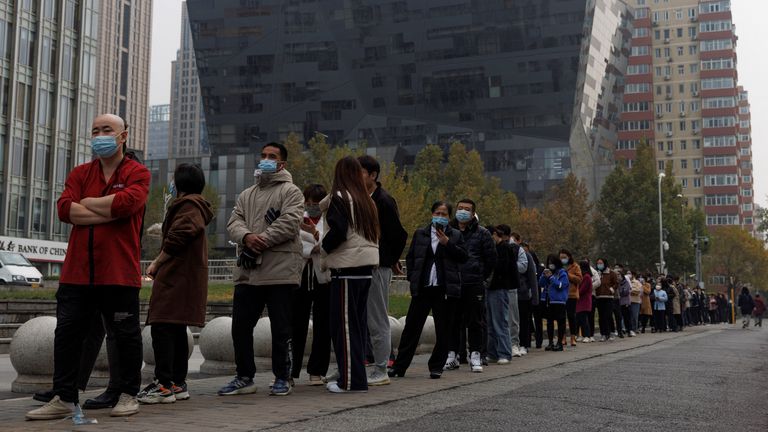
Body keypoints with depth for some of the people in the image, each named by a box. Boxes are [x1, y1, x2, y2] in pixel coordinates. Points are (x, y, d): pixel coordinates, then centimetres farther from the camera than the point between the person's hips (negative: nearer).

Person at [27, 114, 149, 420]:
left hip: (118, 272, -4)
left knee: (125, 335, 5)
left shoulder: (137, 173, 1)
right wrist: (109, 213, -13)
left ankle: (128, 395, 19)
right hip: (77, 272, 4)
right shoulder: (80, 173, 14)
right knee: (67, 334, 5)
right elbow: (64, 209, -3)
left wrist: (86, 203, -4)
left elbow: (126, 202, -20)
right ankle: (64, 399, 13)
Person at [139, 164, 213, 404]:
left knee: (162, 328, -12)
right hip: (185, 279, 11)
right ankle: (178, 384, 18)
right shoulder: (193, 206, 25)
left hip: (176, 279, -11)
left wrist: (158, 263, -9)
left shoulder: (188, 205, -8)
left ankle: (164, 385, -13)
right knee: (176, 330, 13)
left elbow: (179, 236, -21)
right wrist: (159, 261, 12)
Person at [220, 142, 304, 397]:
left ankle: (282, 378, 15)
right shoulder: (246, 195, 21)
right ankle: (245, 378, 20)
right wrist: (247, 237, -15)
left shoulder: (290, 192, 2)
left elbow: (289, 223, -13)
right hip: (248, 272, 6)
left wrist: (260, 241, -15)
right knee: (240, 327, 8)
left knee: (281, 330, 2)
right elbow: (234, 223, 8)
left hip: (280, 271, -6)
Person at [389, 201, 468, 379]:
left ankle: (436, 367, 14)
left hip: (445, 289, -1)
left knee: (443, 330, 3)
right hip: (422, 288, 1)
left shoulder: (456, 235, 8)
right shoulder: (420, 233, 11)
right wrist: (412, 278, 3)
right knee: (411, 327, 4)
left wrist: (447, 243, -11)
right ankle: (399, 366, 10)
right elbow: (410, 257, 13)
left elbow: (464, 257, -2)